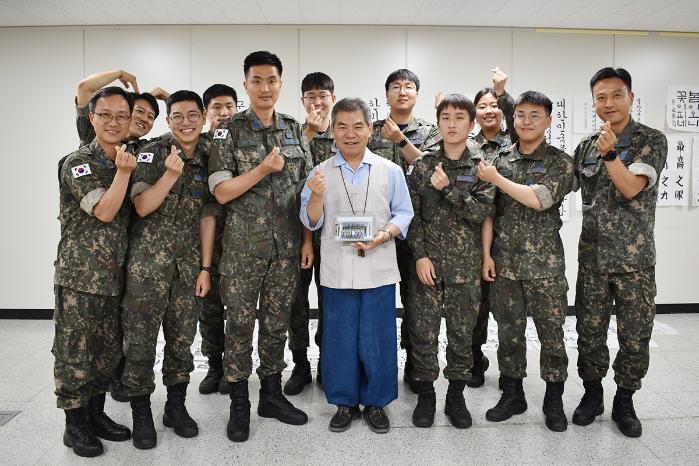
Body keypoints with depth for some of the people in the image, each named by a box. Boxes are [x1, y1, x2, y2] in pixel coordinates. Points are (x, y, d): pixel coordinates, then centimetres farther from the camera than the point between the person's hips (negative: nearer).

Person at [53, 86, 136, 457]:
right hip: (79, 276, -6)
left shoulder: (125, 163, 13)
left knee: (108, 351, 13)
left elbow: (137, 211, 21)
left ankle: (96, 413, 28)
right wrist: (124, 172, -19)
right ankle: (75, 423, 17)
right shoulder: (77, 163, -7)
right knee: (75, 352, 3)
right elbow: (104, 211, -17)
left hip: (114, 277, 7)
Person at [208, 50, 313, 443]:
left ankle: (272, 394, 27)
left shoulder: (295, 130, 8)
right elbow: (221, 191, -8)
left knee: (277, 321, 11)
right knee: (240, 322, 4)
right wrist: (265, 168, -17)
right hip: (244, 246, -3)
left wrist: (308, 239, 4)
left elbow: (306, 190, 9)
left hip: (287, 247, 3)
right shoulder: (230, 131, -2)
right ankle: (239, 404, 19)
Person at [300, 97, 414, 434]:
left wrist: (384, 235, -14)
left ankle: (375, 402, 26)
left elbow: (403, 213, 4)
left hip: (379, 270, 0)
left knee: (377, 340, 8)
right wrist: (316, 197, -16)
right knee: (339, 339, 10)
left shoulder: (390, 171, 3)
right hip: (337, 271, 1)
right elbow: (311, 222, 3)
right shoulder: (320, 173, 4)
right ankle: (344, 402, 27)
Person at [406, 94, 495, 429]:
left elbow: (483, 212, -10)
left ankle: (456, 395, 23)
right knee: (423, 330, 3)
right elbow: (412, 213, 1)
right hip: (428, 260, 0)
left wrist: (448, 188, -18)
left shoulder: (481, 167, 2)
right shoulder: (423, 165, 4)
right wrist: (420, 255, -7)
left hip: (465, 264, 0)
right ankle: (425, 394, 19)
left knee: (462, 331, 7)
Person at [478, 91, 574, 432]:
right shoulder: (499, 161, 8)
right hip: (504, 263, 3)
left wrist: (496, 179, -10)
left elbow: (539, 199, -17)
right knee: (509, 332, 11)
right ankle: (512, 395, 26)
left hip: (545, 265, -2)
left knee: (551, 333, 6)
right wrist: (486, 253, -1)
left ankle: (554, 401, 23)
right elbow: (488, 211, 7)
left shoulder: (560, 162, -1)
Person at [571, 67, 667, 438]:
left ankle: (624, 401, 23)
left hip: (635, 257, -3)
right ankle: (592, 393, 27)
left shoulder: (652, 141, -5)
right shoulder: (586, 145, 7)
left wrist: (609, 153, -27)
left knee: (635, 335, 6)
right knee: (590, 330, 9)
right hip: (592, 256, 3)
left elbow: (631, 188, -17)